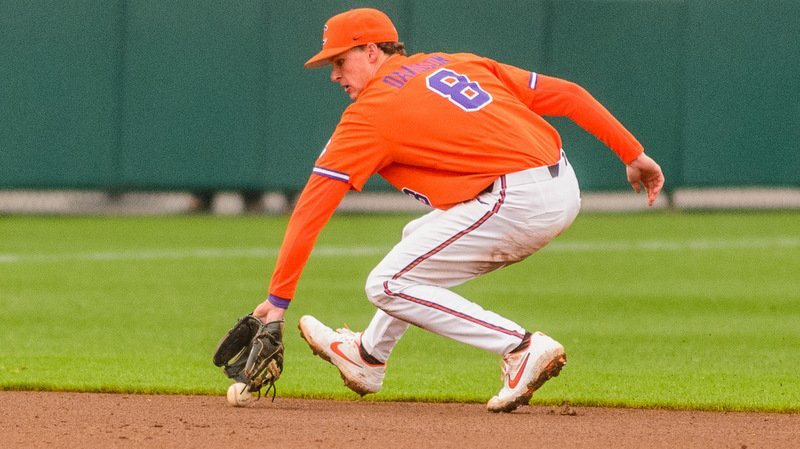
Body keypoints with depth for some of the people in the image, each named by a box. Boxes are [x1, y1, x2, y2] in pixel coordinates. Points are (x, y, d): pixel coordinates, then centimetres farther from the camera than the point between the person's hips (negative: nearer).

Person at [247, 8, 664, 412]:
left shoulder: (370, 112, 1)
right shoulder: (456, 64, 19)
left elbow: (313, 206, -2)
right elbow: (566, 93, 15)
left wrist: (278, 298, -1)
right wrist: (634, 155, 19)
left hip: (517, 201, -9)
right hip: (565, 190, 9)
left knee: (388, 285, -1)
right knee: (418, 240, 28)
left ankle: (522, 348, -10)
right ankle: (368, 358, 43)